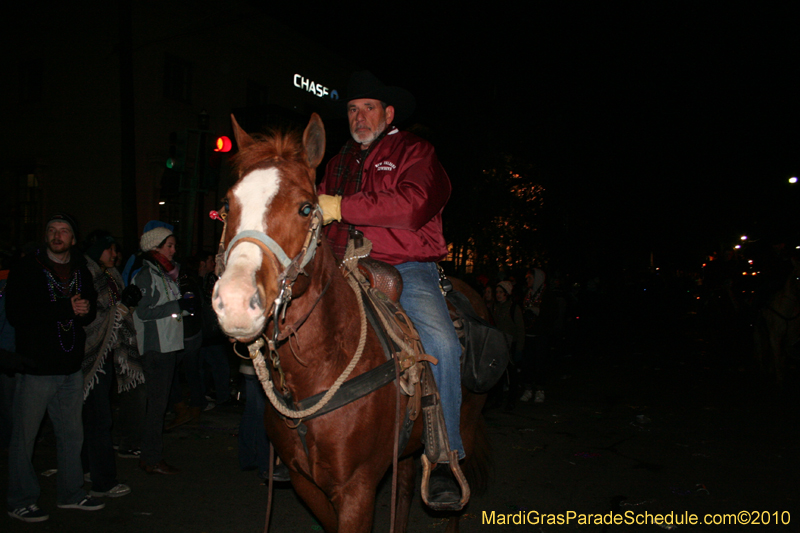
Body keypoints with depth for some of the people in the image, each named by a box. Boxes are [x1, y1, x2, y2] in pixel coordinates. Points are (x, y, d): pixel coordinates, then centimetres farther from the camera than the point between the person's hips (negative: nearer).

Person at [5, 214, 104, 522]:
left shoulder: (81, 271, 11)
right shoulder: (27, 269, -5)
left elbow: (91, 310, 18)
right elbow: (15, 314, -15)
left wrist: (84, 310, -7)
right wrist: (66, 309, -18)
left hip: (71, 369, 5)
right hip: (36, 367, -5)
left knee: (72, 434, 14)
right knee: (24, 436, 3)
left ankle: (71, 494, 28)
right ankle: (20, 502, 19)